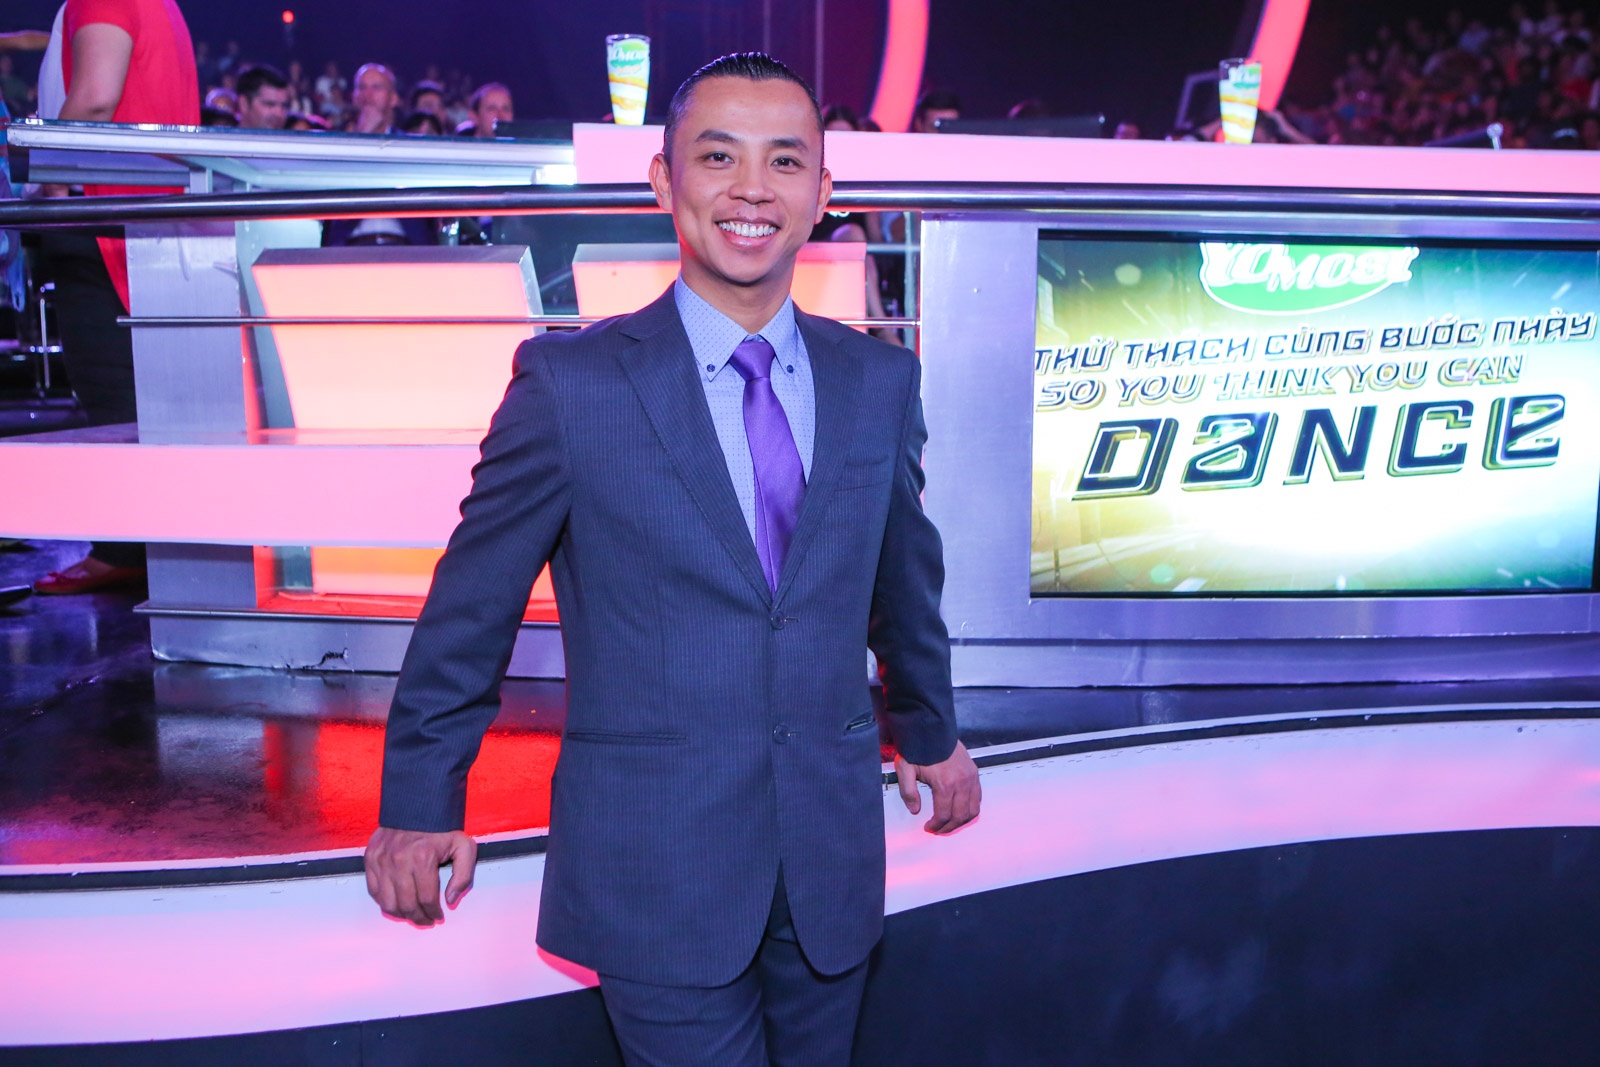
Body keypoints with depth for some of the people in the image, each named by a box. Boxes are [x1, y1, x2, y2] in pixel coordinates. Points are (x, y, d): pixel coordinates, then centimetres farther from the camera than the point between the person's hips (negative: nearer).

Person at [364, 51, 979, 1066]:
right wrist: (420, 803, 5)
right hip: (657, 875, -4)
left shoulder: (881, 380, 2)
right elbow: (471, 605, -1)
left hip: (834, 863, 4)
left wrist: (931, 733, 27)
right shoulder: (570, 382, -8)